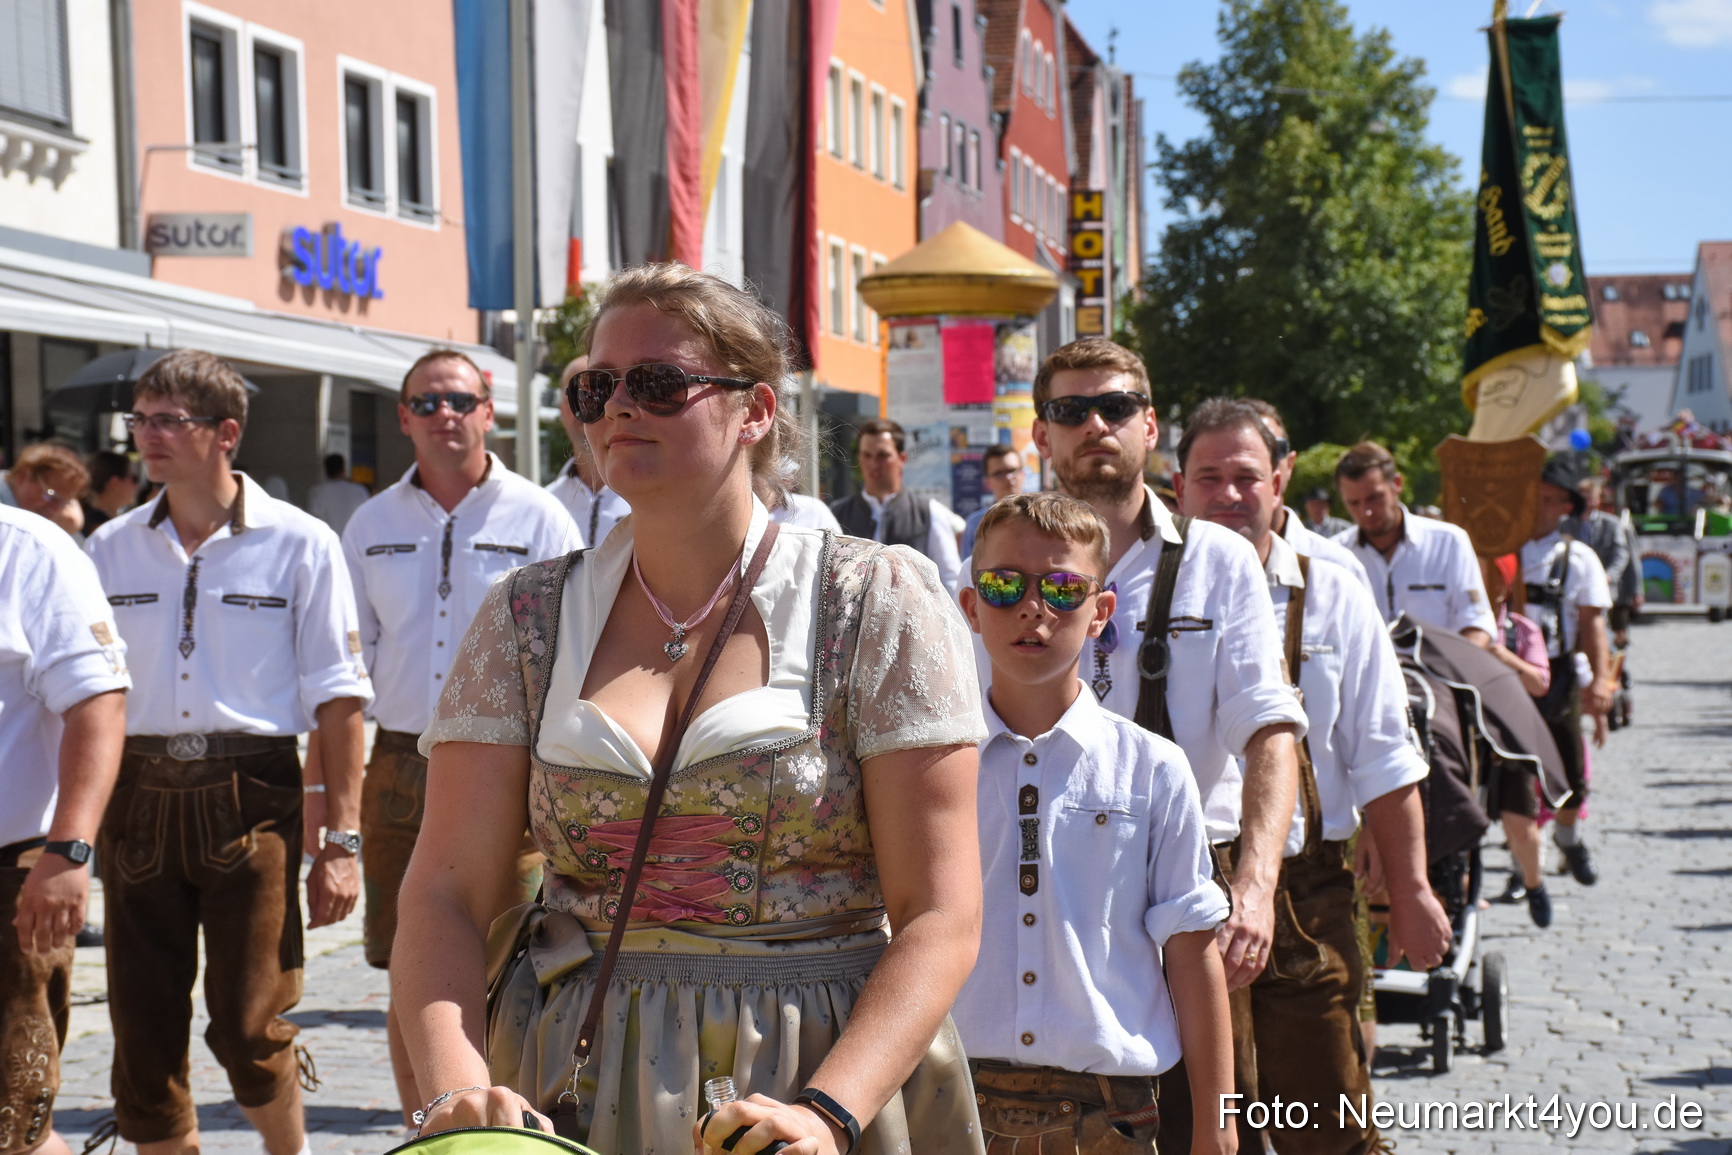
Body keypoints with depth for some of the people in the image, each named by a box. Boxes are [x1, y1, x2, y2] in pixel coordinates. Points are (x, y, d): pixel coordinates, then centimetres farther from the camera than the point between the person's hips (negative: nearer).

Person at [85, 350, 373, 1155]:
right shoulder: (110, 549, 10)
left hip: (249, 797, -3)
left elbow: (336, 699, -1)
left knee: (248, 1029, -3)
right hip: (138, 795, 4)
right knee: (143, 1034, 6)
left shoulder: (299, 544, -1)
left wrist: (341, 841, -6)